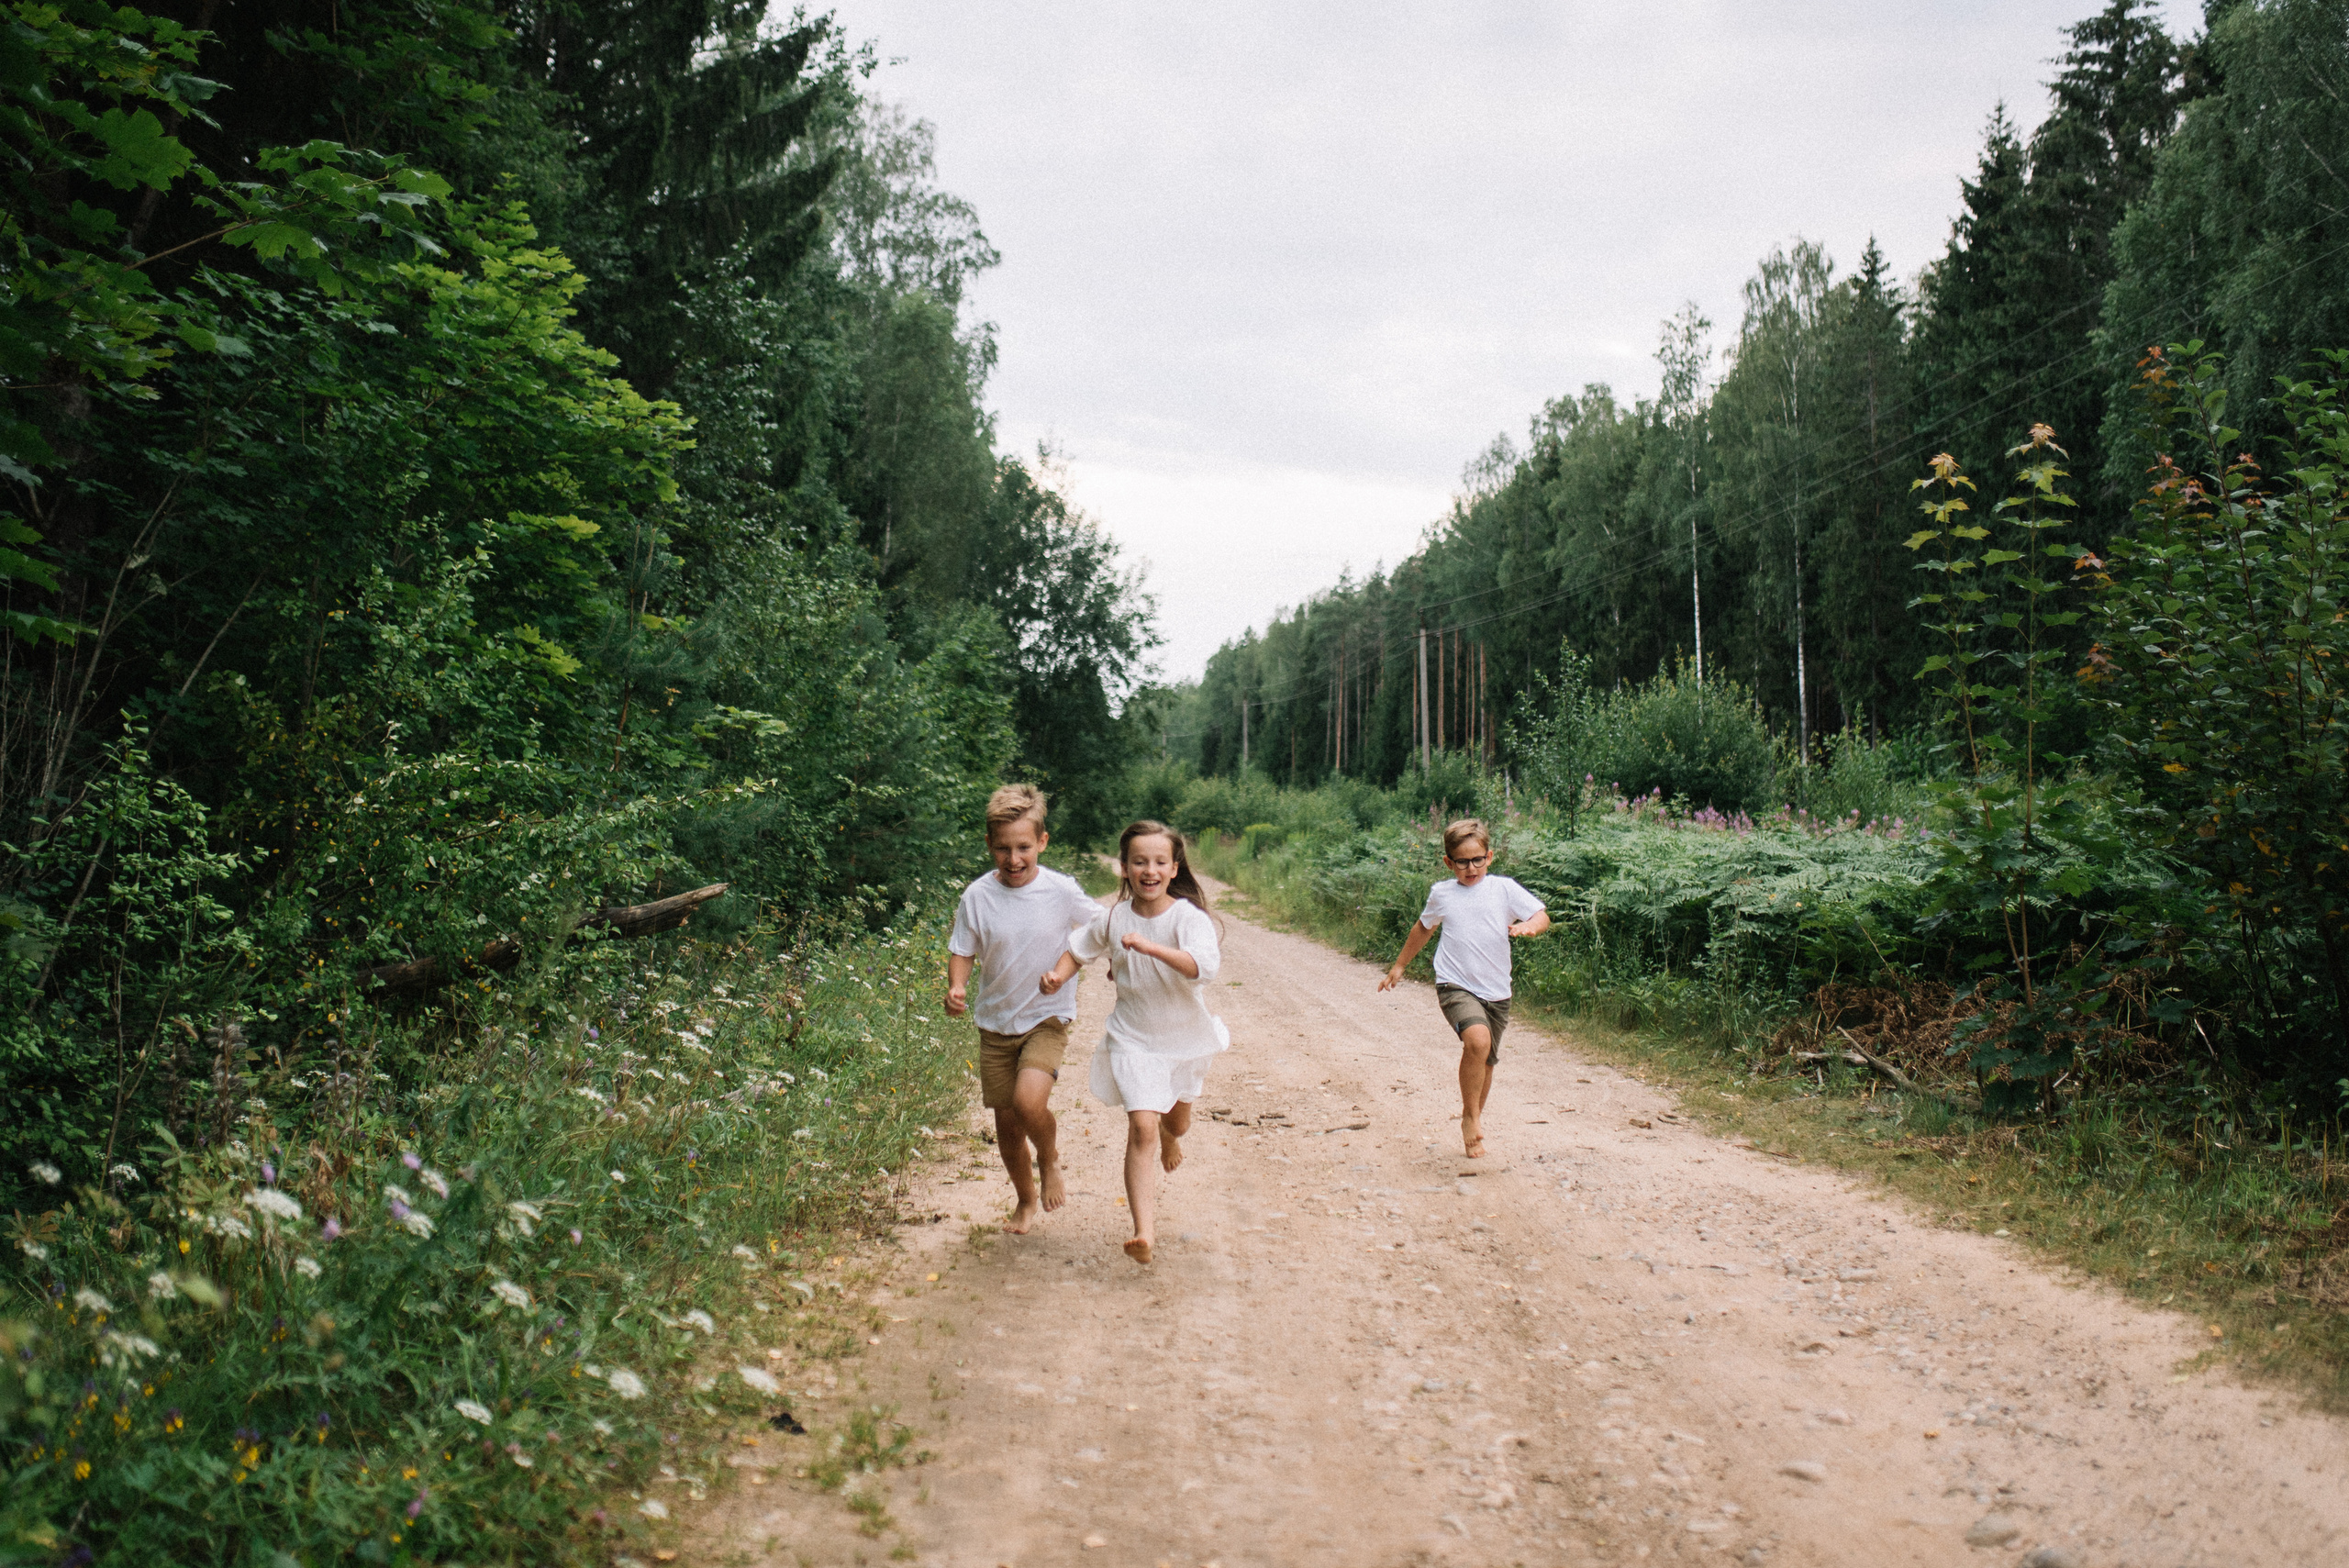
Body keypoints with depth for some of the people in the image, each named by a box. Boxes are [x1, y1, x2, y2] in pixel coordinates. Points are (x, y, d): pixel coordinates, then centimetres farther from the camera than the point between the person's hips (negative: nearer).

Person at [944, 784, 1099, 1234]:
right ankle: (1026, 1199, 36)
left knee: (1029, 1101, -26)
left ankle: (1050, 1162, 7)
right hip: (996, 1023, 2)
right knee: (1006, 1124, 9)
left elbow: (1101, 924, 9)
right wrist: (956, 987, -19)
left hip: (1048, 1018, -2)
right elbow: (961, 951, -1)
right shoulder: (977, 897, -9)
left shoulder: (1061, 890, -10)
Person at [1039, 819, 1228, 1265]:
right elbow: (1078, 948, 11)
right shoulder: (1113, 919, -8)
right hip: (1133, 1040, 0)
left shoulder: (1188, 917, -19)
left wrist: (1151, 947, -45)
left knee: (1177, 1122, 25)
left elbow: (1205, 965, -37)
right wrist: (1059, 974, -8)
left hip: (1184, 1037, 0)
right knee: (1141, 1128, -16)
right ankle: (1144, 1232, -19)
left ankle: (1169, 1134, 64)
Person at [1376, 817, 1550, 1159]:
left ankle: (1475, 1122, 35)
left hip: (1496, 992, 2)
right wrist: (1399, 966, 30)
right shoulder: (1441, 894, 6)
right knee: (1478, 1040, -28)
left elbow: (1542, 916, -2)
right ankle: (1470, 1117, -12)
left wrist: (1529, 926, -26)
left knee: (1485, 1063, 12)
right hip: (1455, 986, -2)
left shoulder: (1505, 889, 2)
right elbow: (1424, 929, 23)